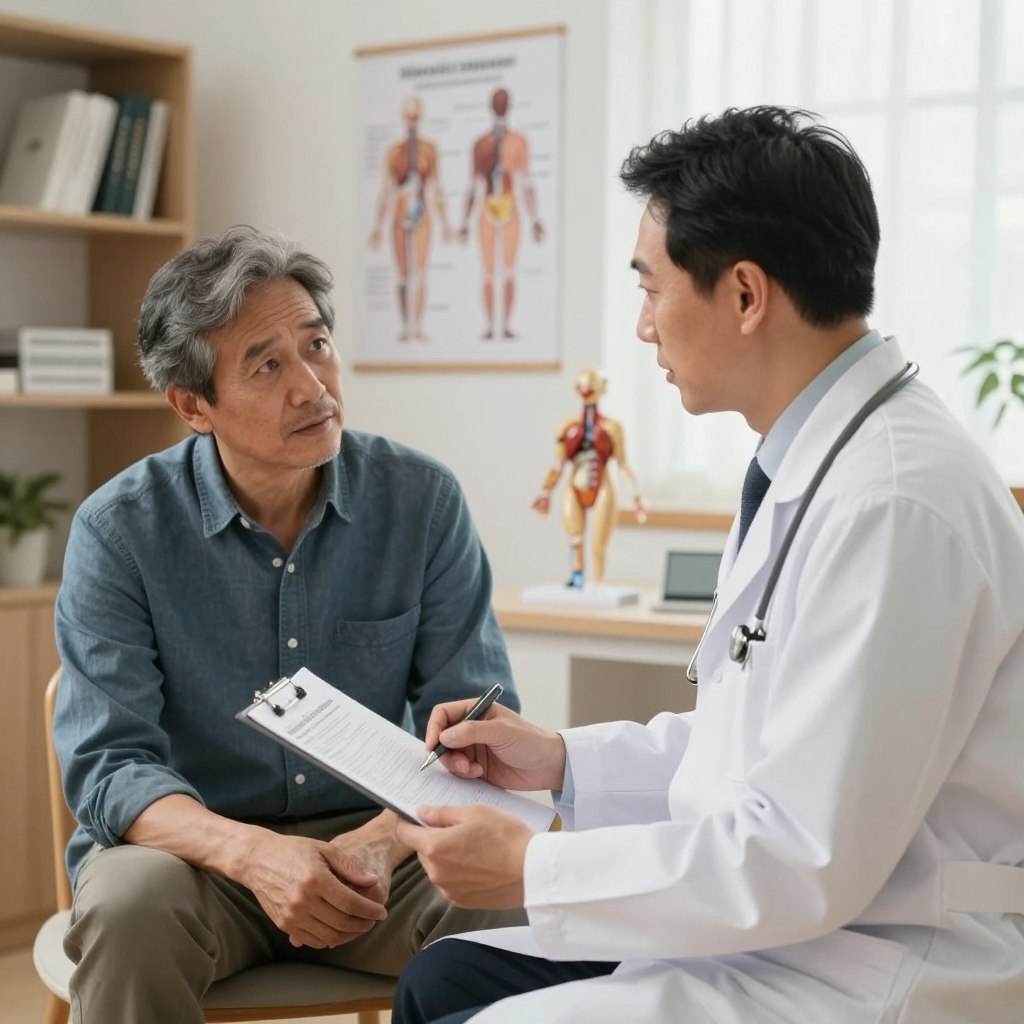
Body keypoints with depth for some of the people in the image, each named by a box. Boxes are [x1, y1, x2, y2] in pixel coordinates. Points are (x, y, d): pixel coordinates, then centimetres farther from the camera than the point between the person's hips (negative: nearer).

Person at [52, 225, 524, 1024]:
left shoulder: (425, 501, -5)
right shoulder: (120, 529, -8)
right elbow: (108, 764, -12)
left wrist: (382, 842, -26)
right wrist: (252, 853, -31)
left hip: (371, 835, 1)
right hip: (193, 844, -1)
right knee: (130, 904, -33)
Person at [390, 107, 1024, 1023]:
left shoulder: (894, 503, -24)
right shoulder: (822, 466, 7)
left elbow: (806, 860, -23)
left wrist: (530, 870, -14)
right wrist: (564, 761, 10)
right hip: (794, 921, 9)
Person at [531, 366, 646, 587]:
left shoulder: (612, 428, 5)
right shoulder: (566, 426, 11)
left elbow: (623, 464, 3)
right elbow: (558, 464, 8)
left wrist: (635, 495, -4)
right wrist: (546, 492, -1)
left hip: (602, 490, -1)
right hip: (575, 490, 1)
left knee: (599, 547, -4)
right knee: (574, 537, -18)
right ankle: (576, 577, -24)